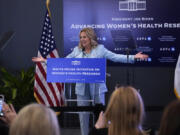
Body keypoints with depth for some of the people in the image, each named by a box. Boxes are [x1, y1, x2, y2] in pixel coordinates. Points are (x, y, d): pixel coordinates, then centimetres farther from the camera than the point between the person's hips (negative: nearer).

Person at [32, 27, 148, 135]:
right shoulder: (77, 50, 10)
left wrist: (133, 57, -19)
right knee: (83, 114, 9)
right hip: (82, 88, 3)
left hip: (97, 87, -3)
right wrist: (45, 60, 12)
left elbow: (115, 57, -7)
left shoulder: (100, 49, 0)